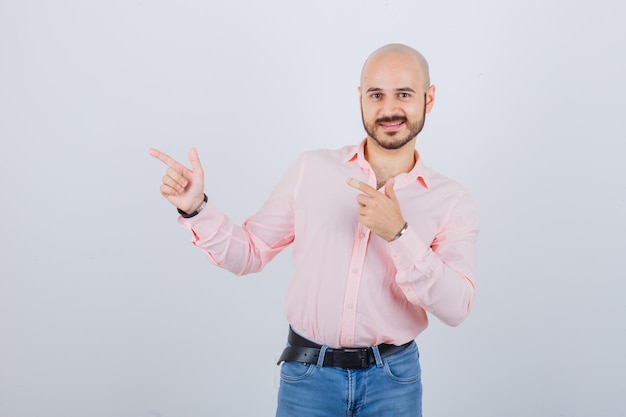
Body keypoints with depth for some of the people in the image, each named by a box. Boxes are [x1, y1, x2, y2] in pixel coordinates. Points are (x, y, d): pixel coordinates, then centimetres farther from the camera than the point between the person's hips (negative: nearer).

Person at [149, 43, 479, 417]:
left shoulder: (452, 201, -5)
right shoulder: (312, 170, -2)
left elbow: (455, 308, -15)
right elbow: (250, 253, 2)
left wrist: (399, 234, -25)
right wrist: (196, 208, -11)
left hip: (393, 378, 0)